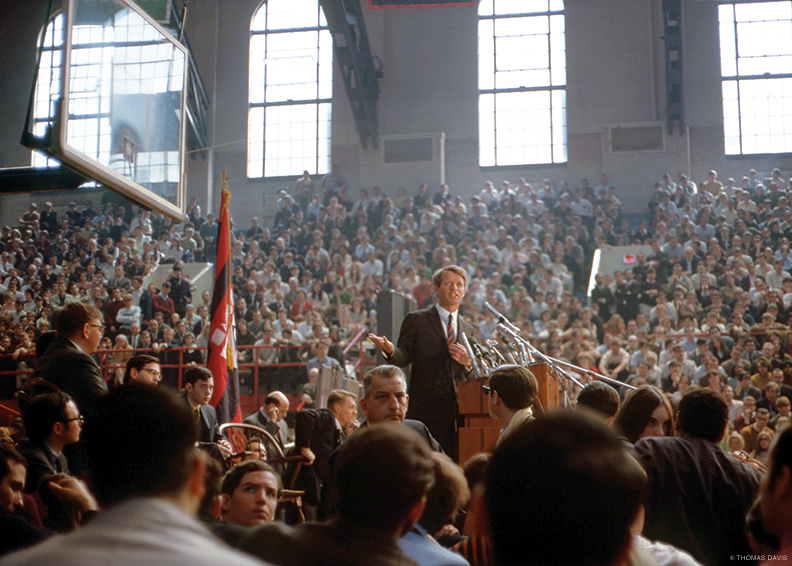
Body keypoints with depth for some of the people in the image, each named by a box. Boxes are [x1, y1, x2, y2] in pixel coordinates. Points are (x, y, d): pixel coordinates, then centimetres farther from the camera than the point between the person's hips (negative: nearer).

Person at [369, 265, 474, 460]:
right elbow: (403, 357, -1)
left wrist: (468, 362, -2)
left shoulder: (468, 330, 19)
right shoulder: (417, 320, 6)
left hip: (458, 410, 4)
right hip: (426, 408, -4)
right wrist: (390, 350, -23)